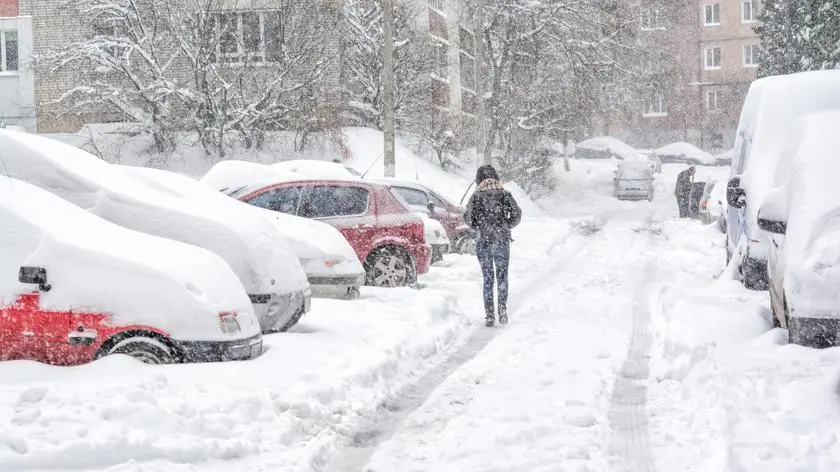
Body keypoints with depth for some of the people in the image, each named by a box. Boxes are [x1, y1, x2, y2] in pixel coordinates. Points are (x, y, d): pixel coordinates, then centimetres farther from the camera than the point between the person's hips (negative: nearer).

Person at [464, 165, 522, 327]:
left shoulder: (476, 196, -1)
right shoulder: (504, 194, 1)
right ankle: (502, 308, -6)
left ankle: (489, 315, 4)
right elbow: (516, 214, -4)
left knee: (487, 278, 8)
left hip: (483, 241, 0)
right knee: (502, 276, 11)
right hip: (502, 241, 0)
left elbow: (468, 218, -5)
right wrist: (506, 227, 11)